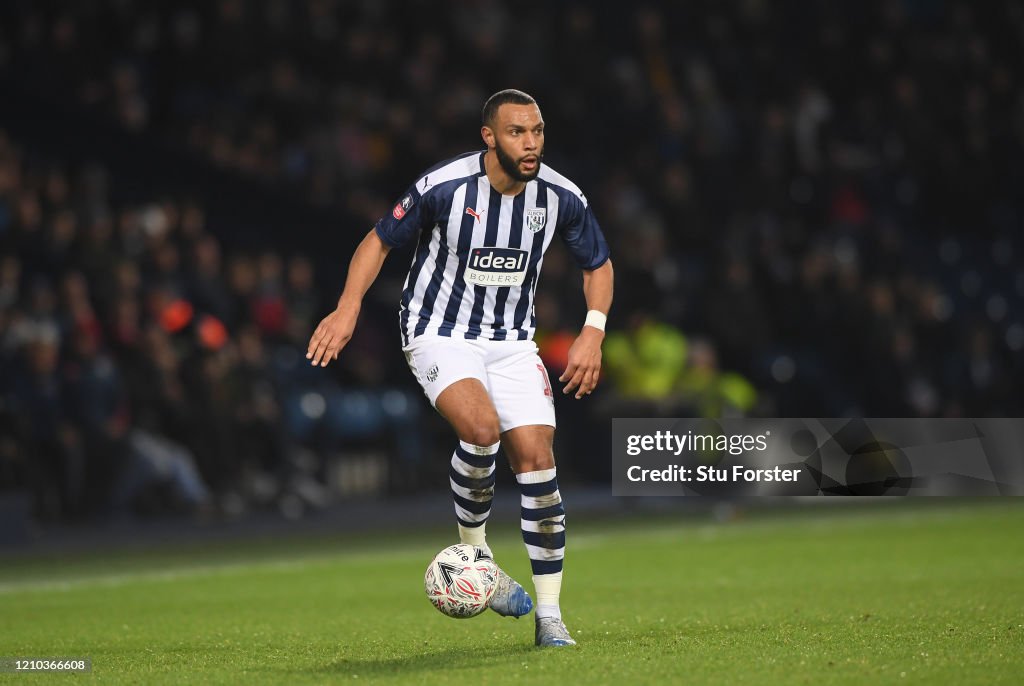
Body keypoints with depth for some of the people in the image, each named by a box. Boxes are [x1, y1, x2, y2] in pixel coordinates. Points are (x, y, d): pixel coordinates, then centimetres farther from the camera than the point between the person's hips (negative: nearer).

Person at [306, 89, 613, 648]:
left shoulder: (561, 198, -8)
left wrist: (593, 331, -5)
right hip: (439, 335, -4)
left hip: (511, 342, 4)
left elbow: (598, 264, 10)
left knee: (537, 458, -10)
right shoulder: (443, 188, -18)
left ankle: (549, 616, -1)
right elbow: (380, 241, -4)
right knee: (482, 426, -31)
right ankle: (475, 553, -7)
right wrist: (348, 308, -16)